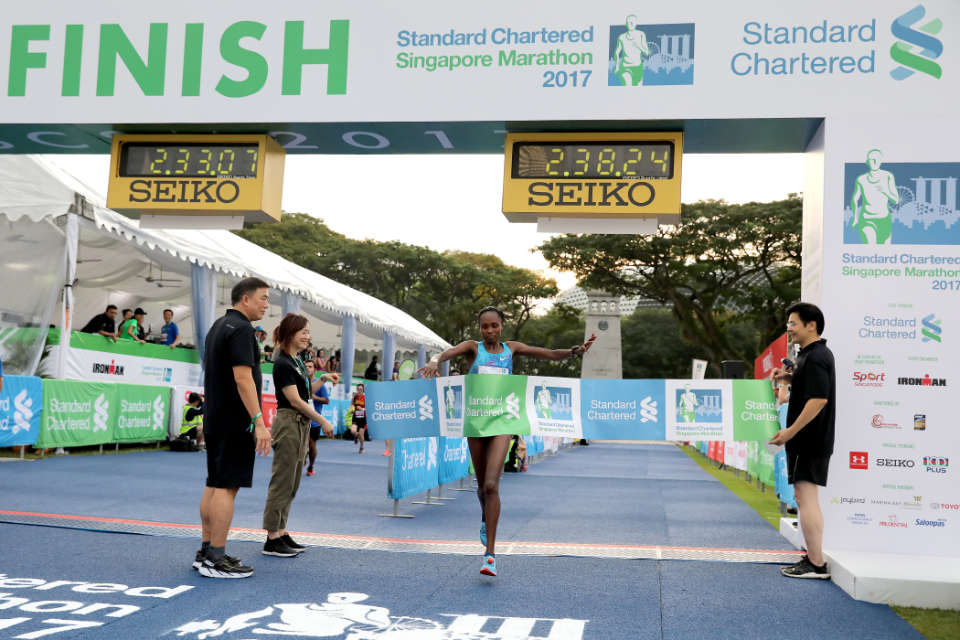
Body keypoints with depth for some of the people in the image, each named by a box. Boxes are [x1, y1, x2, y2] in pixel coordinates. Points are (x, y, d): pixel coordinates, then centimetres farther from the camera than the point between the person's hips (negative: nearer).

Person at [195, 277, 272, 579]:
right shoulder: (240, 328, -14)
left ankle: (206, 552, 19)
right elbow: (242, 378, -23)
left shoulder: (218, 326, 17)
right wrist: (259, 422, -24)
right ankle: (216, 560, -5)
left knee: (214, 486, 13)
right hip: (234, 422, -10)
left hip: (215, 420, 10)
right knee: (226, 487, -8)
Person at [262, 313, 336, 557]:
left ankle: (281, 533, 19)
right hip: (288, 424, -9)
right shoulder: (282, 364, -15)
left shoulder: (297, 360, 13)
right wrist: (322, 421, -15)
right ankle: (272, 540, 0)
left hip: (301, 425, 9)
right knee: (282, 483, -5)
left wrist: (322, 379, 12)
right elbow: (295, 400, -18)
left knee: (291, 485, 12)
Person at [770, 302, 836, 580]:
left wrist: (791, 431, -23)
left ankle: (816, 564, -5)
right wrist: (789, 378, 11)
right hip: (814, 439, 11)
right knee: (806, 497, 16)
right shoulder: (818, 353, 15)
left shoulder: (815, 358, -17)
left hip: (809, 440, -11)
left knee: (805, 497, -8)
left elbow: (818, 399, -25)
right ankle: (813, 557, 24)